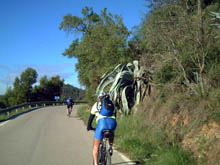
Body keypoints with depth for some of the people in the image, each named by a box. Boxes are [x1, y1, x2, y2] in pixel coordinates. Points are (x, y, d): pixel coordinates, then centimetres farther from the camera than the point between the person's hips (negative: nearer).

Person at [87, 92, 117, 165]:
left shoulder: (96, 105, 26)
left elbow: (91, 117, 30)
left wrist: (89, 127, 45)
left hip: (102, 122, -2)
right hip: (112, 123, 2)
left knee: (96, 146, 13)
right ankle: (110, 147, 21)